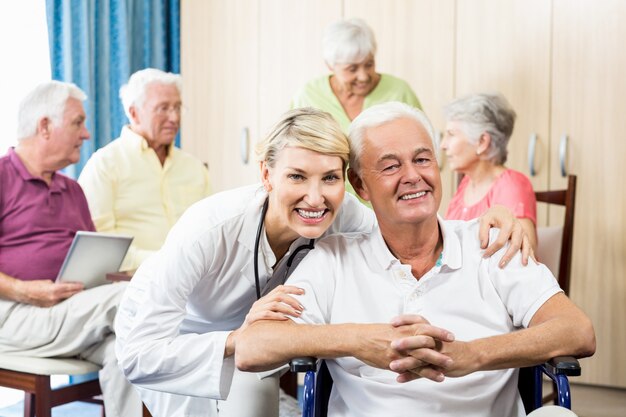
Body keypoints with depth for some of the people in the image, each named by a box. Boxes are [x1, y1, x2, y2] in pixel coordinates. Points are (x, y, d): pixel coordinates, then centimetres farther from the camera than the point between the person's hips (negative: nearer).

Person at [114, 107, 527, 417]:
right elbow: (138, 355, -38)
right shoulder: (210, 229, -38)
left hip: (245, 330, 4)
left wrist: (493, 217, -36)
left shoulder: (342, 216, -26)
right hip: (165, 338, -4)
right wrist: (236, 341, -52)